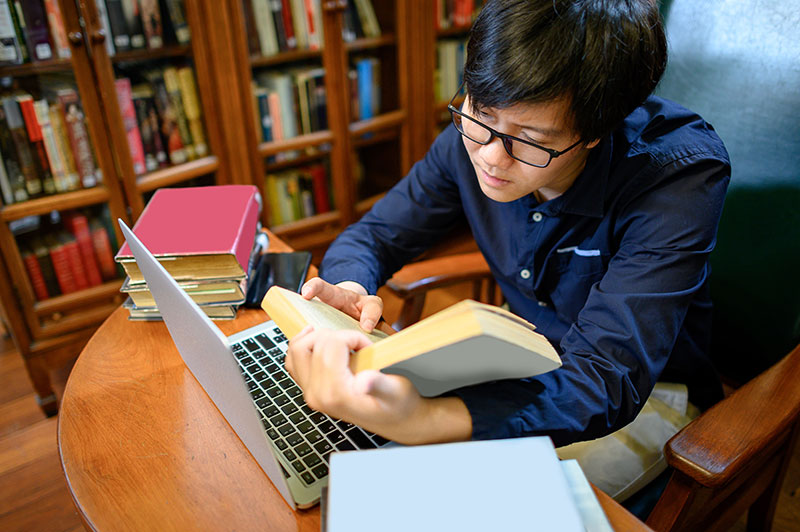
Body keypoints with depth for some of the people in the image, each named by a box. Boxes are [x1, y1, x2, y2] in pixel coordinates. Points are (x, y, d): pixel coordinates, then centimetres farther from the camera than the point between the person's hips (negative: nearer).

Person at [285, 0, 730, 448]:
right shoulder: (472, 137, -16)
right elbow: (372, 237, -5)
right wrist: (348, 292, -30)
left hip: (649, 396, -3)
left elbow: (606, 381, -38)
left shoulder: (680, 176, -30)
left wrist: (421, 422, -54)